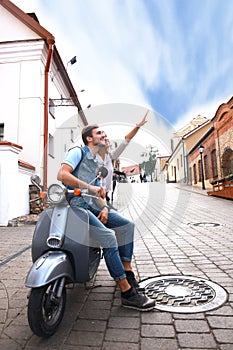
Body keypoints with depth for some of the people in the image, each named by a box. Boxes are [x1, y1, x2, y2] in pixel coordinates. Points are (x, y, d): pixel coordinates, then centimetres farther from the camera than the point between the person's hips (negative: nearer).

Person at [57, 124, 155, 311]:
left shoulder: (97, 163, 23)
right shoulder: (78, 152, -1)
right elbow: (62, 174, -18)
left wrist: (104, 207, 2)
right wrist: (89, 187, -22)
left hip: (91, 205, 9)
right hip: (75, 204, -9)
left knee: (127, 225, -1)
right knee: (108, 236, -25)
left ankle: (127, 273, 6)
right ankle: (127, 292, -15)